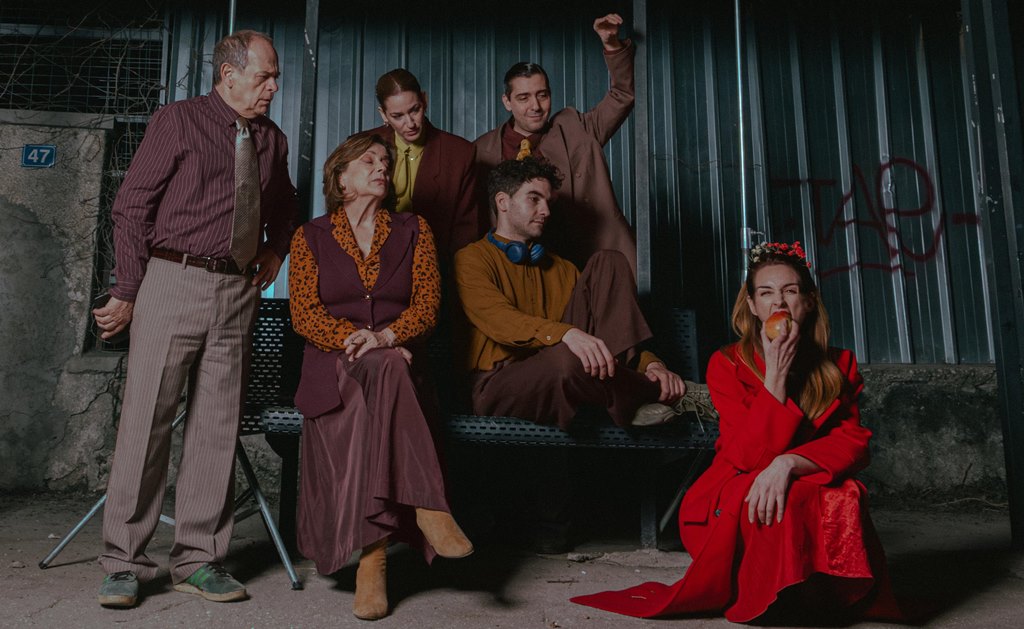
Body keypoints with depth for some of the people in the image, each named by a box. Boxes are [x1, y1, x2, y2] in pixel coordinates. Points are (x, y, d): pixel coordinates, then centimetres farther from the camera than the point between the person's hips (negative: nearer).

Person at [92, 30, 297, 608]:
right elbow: (132, 207, -1)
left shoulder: (273, 140, 16)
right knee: (146, 419, -3)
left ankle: (199, 559, 14)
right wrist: (129, 293, -5)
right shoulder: (178, 121, 2)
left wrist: (276, 249, 13)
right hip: (174, 282, -4)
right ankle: (125, 562, 9)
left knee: (218, 427, 4)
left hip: (238, 294, 5)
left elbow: (284, 207, 33)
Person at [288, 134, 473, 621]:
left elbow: (427, 305, 4)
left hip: (398, 361, 1)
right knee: (384, 369, -37)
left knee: (383, 367, -36)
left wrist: (384, 336, -16)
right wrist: (354, 339, -16)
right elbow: (303, 313, 2)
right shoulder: (310, 237, 14)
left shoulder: (413, 231, 16)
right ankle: (428, 506, -42)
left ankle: (372, 554, -40)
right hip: (333, 367, -1)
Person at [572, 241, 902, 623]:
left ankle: (825, 597, -4)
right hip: (733, 498, -2)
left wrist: (788, 463, -30)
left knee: (843, 499, -31)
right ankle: (764, 599, -7)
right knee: (771, 503, -36)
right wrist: (775, 374, -23)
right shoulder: (728, 365, -6)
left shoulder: (839, 365, 3)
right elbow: (751, 455, -17)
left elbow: (853, 442, -10)